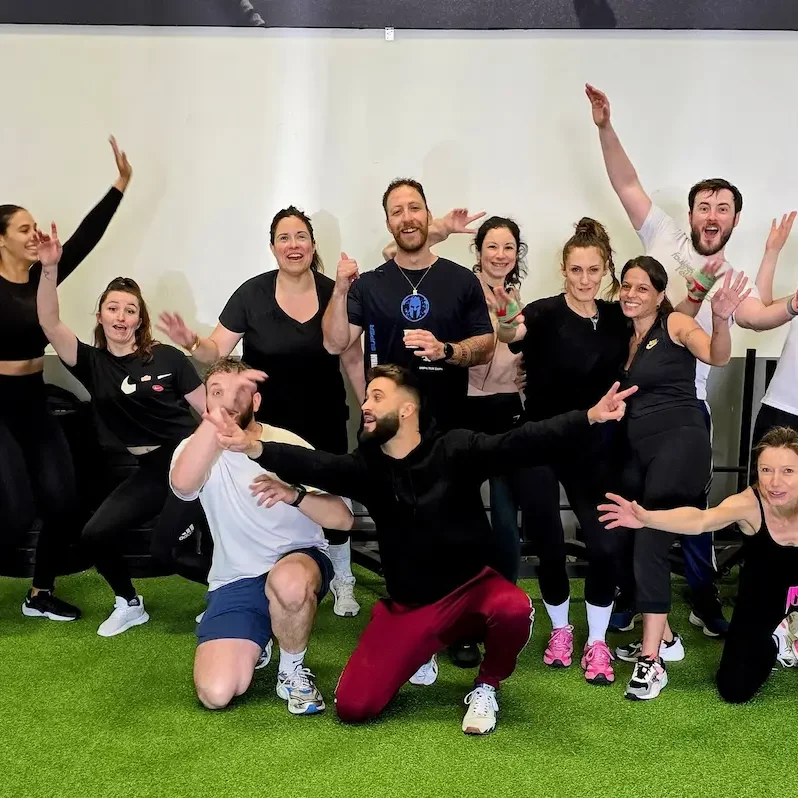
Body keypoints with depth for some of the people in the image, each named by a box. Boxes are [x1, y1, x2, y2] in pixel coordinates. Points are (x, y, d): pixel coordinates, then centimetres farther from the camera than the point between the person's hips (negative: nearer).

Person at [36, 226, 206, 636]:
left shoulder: (167, 357, -4)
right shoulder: (91, 363, 1)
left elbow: (210, 407, 0)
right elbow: (49, 324, -14)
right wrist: (49, 269, -27)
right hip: (150, 469, 4)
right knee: (95, 535, -5)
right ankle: (129, 605, 20)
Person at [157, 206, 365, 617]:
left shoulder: (335, 294, -6)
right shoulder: (251, 294, -9)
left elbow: (353, 359, 3)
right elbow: (217, 349, -7)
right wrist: (191, 343, -28)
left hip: (324, 422, 1)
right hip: (266, 423, -1)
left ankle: (342, 581, 31)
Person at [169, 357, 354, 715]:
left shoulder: (289, 445, -8)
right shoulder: (197, 448, -5)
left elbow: (343, 519, -13)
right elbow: (182, 484, -32)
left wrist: (294, 494, -32)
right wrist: (217, 413, -39)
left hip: (300, 560, -1)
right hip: (235, 582, 2)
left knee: (288, 582, -40)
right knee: (216, 694, -16)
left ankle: (293, 671, -8)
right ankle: (255, 644, 20)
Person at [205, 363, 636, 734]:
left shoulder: (455, 449, -12)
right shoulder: (366, 466, -3)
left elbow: (520, 443, -24)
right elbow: (311, 465, -20)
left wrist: (589, 416, -38)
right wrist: (254, 448, -39)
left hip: (471, 588, -2)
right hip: (407, 605, 3)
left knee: (515, 609, -38)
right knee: (352, 707, -10)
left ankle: (486, 687, -4)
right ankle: (420, 654, 21)